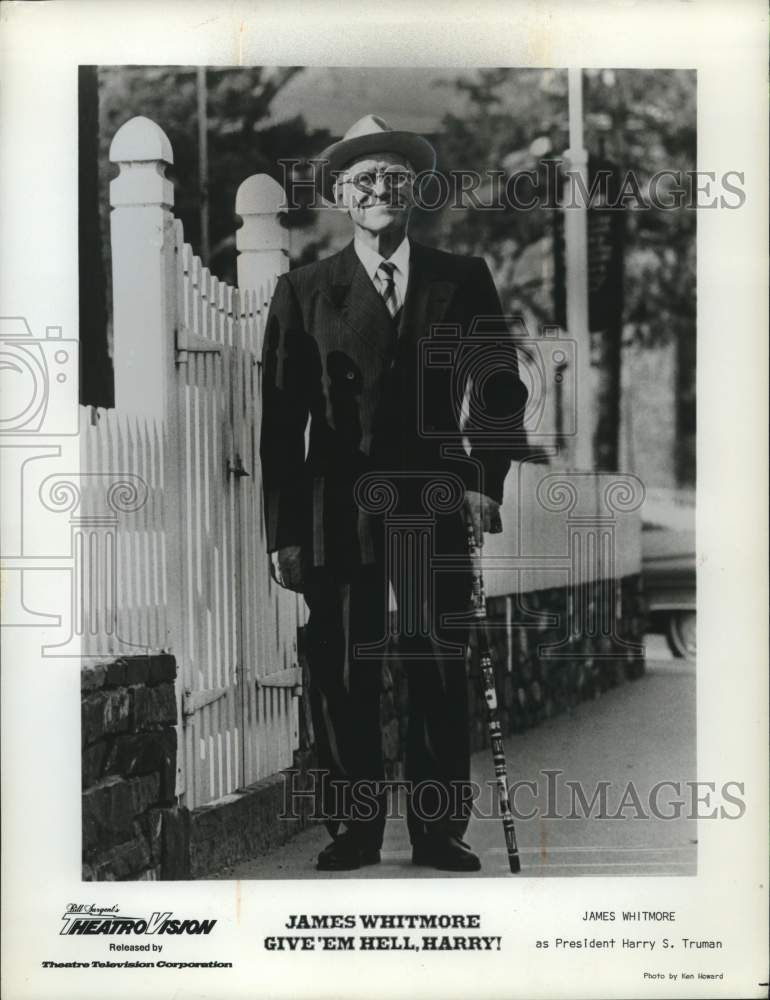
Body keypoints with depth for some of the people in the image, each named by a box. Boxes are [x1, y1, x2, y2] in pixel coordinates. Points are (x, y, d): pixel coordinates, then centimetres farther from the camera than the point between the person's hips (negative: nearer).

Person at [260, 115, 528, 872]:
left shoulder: (463, 281, 8)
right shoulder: (303, 292, 6)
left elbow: (501, 389, 5)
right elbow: (281, 420, 2)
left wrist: (485, 482, -8)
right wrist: (284, 532, -3)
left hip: (435, 505, 1)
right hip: (338, 514, 0)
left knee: (440, 675, 4)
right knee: (341, 678, 2)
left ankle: (440, 832, 13)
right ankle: (353, 831, 14)